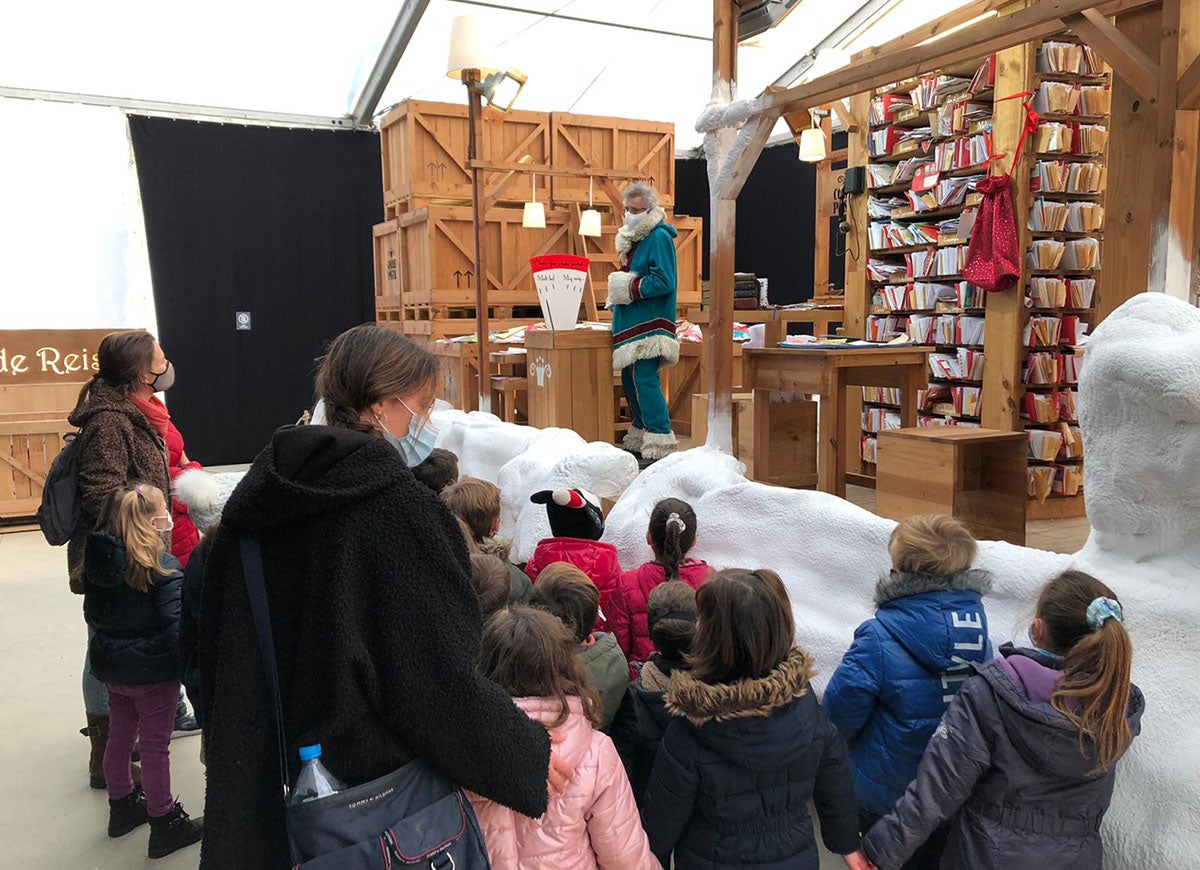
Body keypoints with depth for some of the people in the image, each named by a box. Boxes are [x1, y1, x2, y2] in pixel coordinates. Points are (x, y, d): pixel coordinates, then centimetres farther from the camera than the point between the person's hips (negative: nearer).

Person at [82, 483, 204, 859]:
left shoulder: (97, 564, -2)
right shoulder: (164, 568, -23)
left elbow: (92, 615, 11)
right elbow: (176, 627, -24)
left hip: (111, 668, 7)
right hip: (153, 672, -7)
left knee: (120, 736, 22)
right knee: (155, 746, 4)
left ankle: (122, 807, 40)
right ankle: (164, 825, 17)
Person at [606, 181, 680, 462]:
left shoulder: (659, 238, -10)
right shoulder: (632, 238, 19)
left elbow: (664, 281, -20)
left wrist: (629, 288, -14)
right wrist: (617, 287, 11)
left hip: (650, 324, -10)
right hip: (632, 323, 10)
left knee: (644, 380, -15)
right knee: (630, 380, 13)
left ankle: (660, 445, -12)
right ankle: (640, 438, 25)